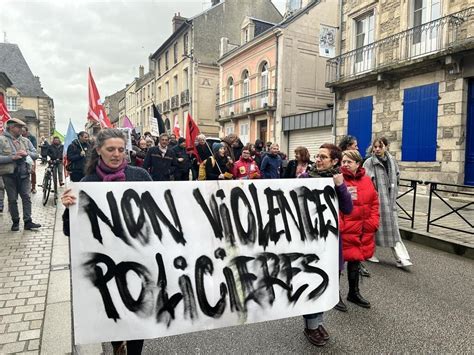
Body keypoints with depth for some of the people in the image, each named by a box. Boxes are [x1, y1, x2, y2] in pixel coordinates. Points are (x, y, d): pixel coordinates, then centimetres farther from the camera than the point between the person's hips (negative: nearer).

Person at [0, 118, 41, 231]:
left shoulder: (25, 140, 10)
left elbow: (35, 154, 10)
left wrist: (27, 153, -8)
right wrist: (12, 157, -19)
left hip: (24, 174, 3)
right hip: (9, 174, -3)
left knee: (27, 197, 0)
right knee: (12, 199, 6)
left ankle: (28, 222, 4)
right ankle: (15, 222, 18)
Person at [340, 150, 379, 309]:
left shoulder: (367, 180, 6)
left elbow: (374, 202, 12)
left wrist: (373, 221, 4)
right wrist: (337, 225, -20)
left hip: (363, 230, 6)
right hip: (344, 230, -6)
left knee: (356, 260, 20)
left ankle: (354, 293, 37)